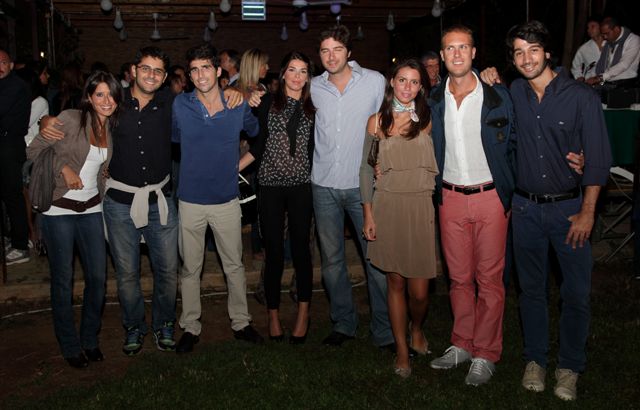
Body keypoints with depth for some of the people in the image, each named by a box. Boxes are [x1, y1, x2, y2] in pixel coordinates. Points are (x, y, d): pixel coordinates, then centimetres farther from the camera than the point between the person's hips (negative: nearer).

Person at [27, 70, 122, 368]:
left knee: (98, 276, 4)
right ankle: (70, 346, 20)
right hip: (58, 209, -5)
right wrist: (64, 168, -16)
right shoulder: (70, 119, -10)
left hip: (91, 208, 5)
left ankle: (90, 339, 24)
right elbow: (34, 151, -7)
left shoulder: (112, 129, 7)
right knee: (63, 280, 4)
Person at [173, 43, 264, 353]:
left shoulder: (239, 105, -5)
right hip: (190, 200, 0)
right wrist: (196, 159, 6)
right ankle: (190, 327, 24)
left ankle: (241, 322, 27)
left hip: (227, 200, 1)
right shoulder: (180, 105, -7)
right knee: (190, 268, 10)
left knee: (234, 266, 12)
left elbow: (257, 133, 14)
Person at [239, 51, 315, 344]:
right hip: (271, 185, -1)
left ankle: (303, 313, 15)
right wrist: (234, 168, -6)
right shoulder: (269, 103, 3)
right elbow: (258, 144, 2)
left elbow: (316, 149, 12)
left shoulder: (312, 108, 9)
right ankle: (273, 313, 18)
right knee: (274, 251, 3)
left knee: (301, 248, 3)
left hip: (301, 186, 1)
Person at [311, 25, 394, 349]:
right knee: (331, 260, 10)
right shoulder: (314, 87, 5)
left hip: (362, 184, -2)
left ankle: (384, 331, 11)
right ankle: (343, 324, 25)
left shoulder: (375, 81, -2)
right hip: (324, 185, 3)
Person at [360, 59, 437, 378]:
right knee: (395, 282, 7)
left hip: (421, 208, 0)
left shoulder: (428, 121, 5)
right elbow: (366, 169, 5)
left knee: (419, 290, -2)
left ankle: (417, 328, 31)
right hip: (387, 207, 0)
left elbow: (437, 166, 7)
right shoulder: (377, 121, 4)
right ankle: (402, 349, 23)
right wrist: (368, 213, 0)